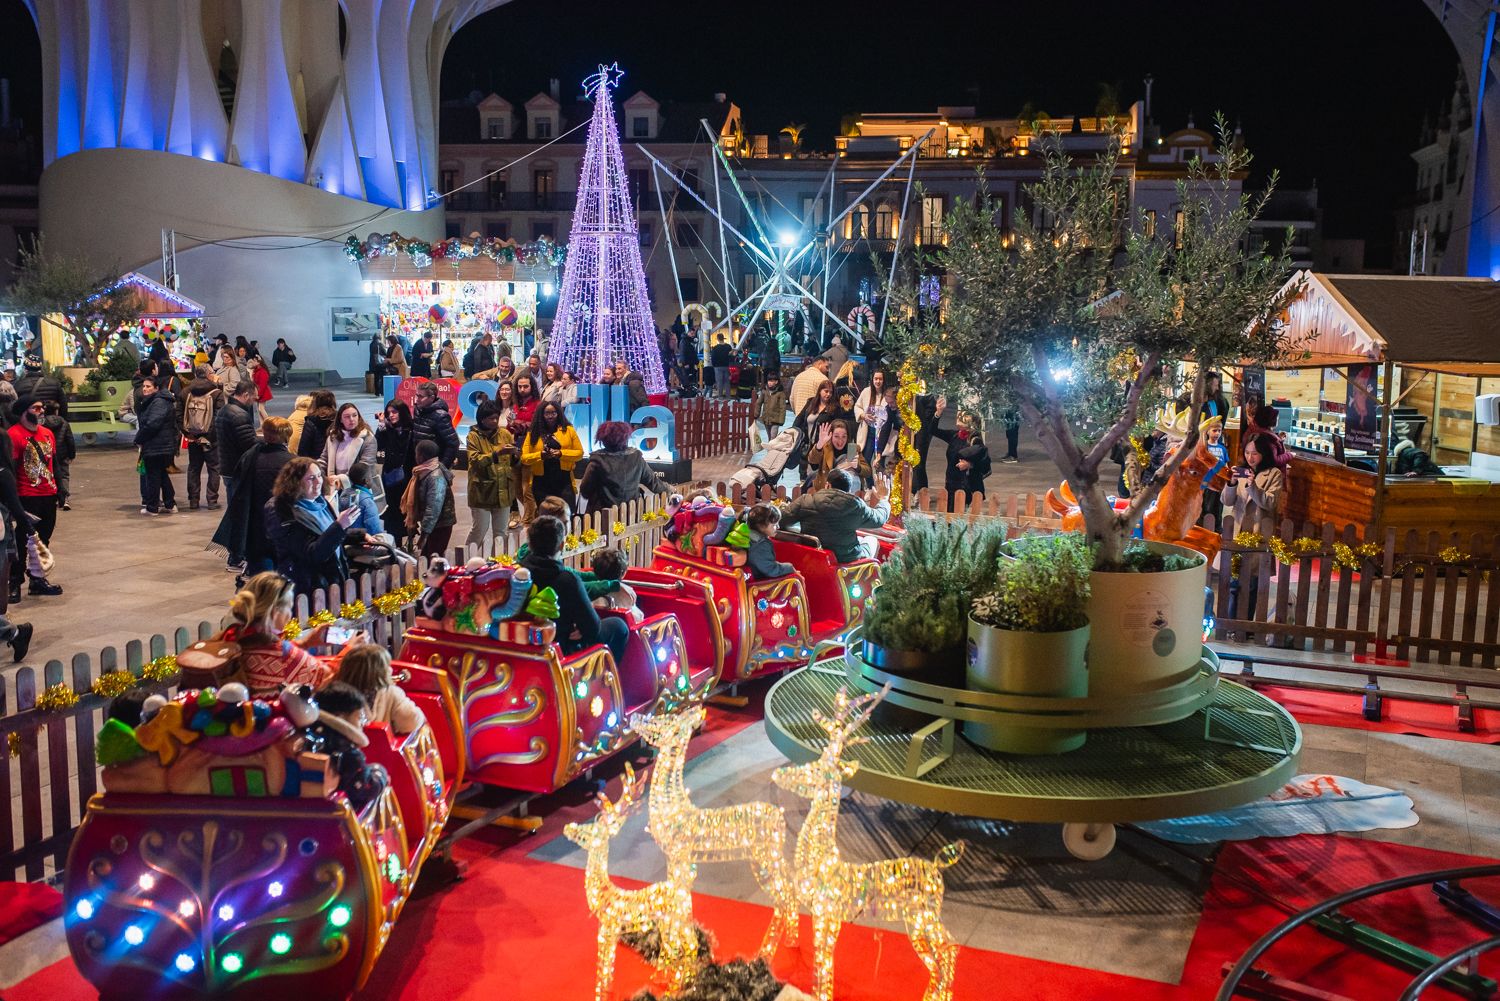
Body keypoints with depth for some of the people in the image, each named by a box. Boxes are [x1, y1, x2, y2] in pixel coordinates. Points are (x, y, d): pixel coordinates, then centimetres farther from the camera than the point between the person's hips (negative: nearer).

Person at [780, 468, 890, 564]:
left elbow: (781, 519, -4)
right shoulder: (855, 506, -12)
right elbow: (880, 519, 5)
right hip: (845, 561, -3)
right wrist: (883, 499, 26)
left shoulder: (805, 501, -10)